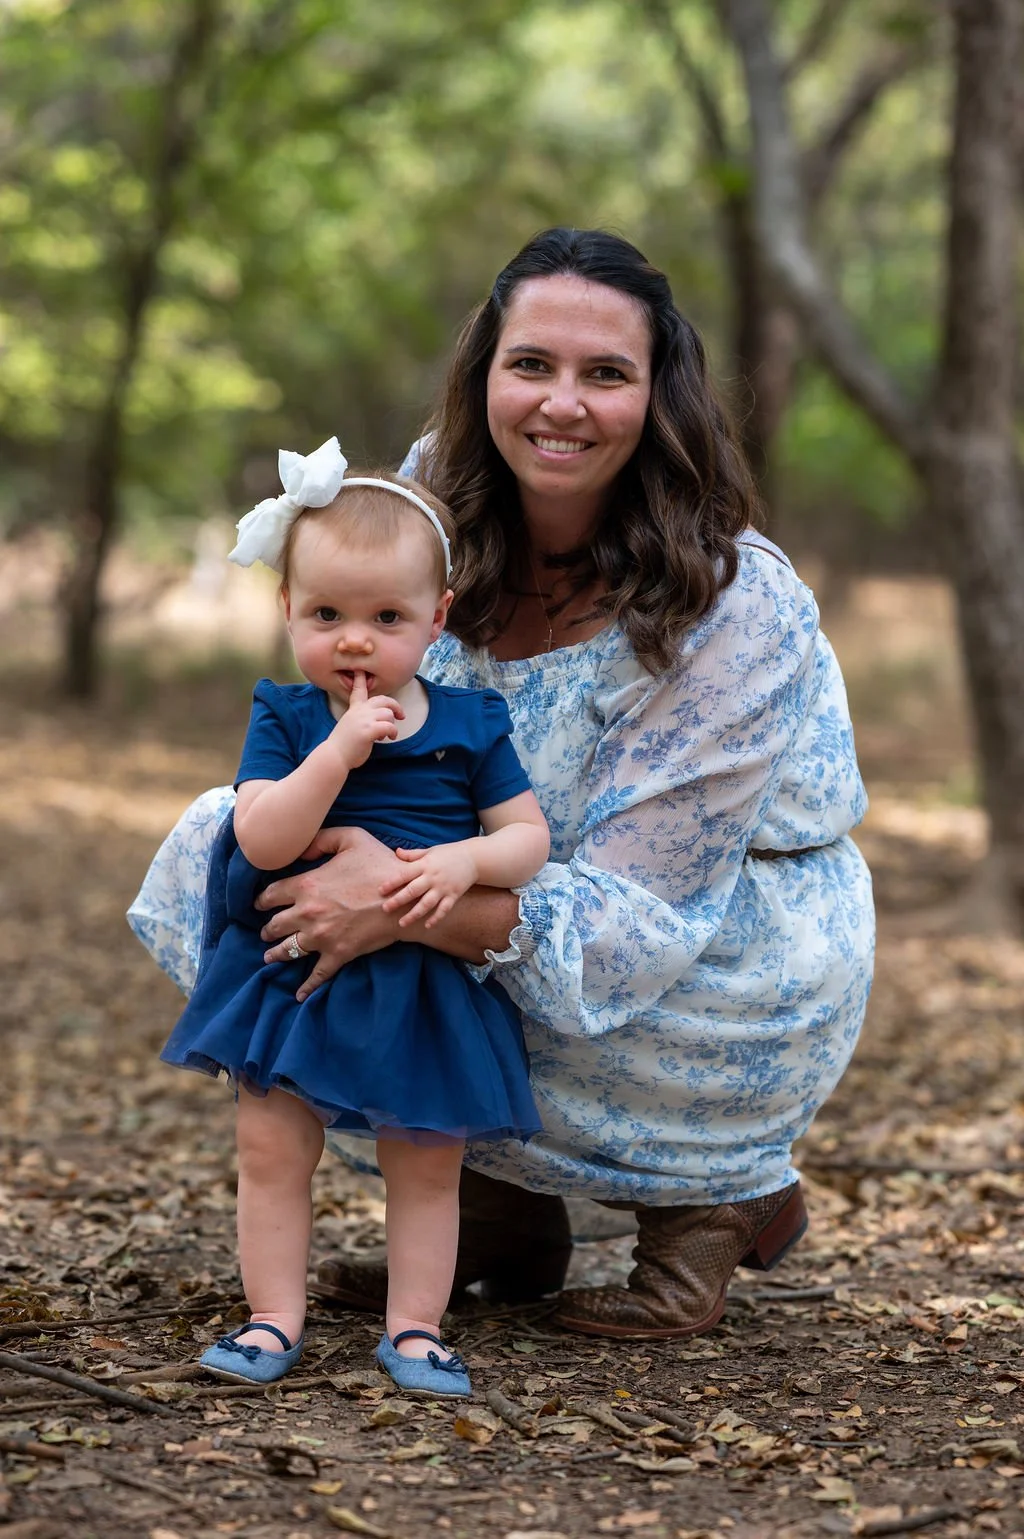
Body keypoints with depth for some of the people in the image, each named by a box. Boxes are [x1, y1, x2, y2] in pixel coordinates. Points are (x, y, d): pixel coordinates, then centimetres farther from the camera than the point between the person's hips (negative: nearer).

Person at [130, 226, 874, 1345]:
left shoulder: (732, 612, -27)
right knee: (220, 843, -8)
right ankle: (504, 1207, 0)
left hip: (733, 978, -6)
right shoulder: (436, 507, -9)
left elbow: (633, 922, -29)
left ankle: (719, 1192, -3)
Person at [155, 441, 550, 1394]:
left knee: (426, 1166, 5)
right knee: (271, 1149, 1)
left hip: (424, 987, 1)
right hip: (292, 980, 0)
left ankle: (413, 1327, 15)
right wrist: (340, 749, -27)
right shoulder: (285, 718, -5)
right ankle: (273, 1319, 12)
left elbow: (529, 836, 0)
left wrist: (466, 859, -21)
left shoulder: (470, 725, -1)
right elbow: (262, 840, -19)